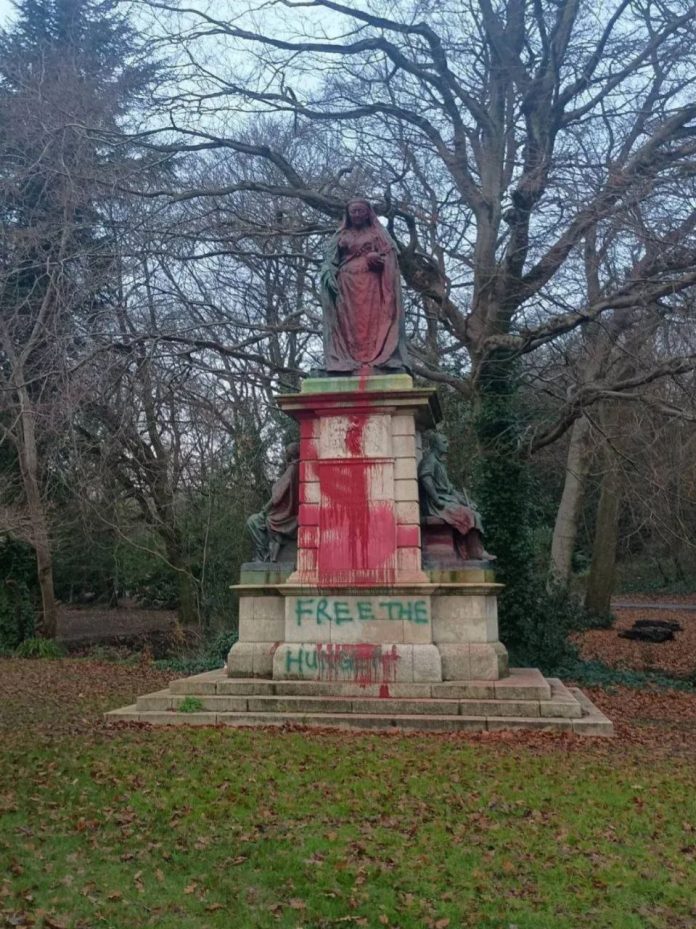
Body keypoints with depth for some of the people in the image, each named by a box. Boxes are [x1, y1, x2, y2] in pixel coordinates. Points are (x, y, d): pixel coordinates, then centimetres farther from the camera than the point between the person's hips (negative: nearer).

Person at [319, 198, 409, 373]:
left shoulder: (378, 233, 16)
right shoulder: (341, 236, 20)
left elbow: (390, 255, 5)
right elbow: (330, 260, 11)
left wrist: (376, 257, -16)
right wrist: (330, 277, -8)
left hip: (372, 283, -1)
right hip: (347, 285, 2)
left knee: (373, 321, -12)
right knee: (349, 323, -7)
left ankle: (377, 363, -19)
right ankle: (347, 363, -13)